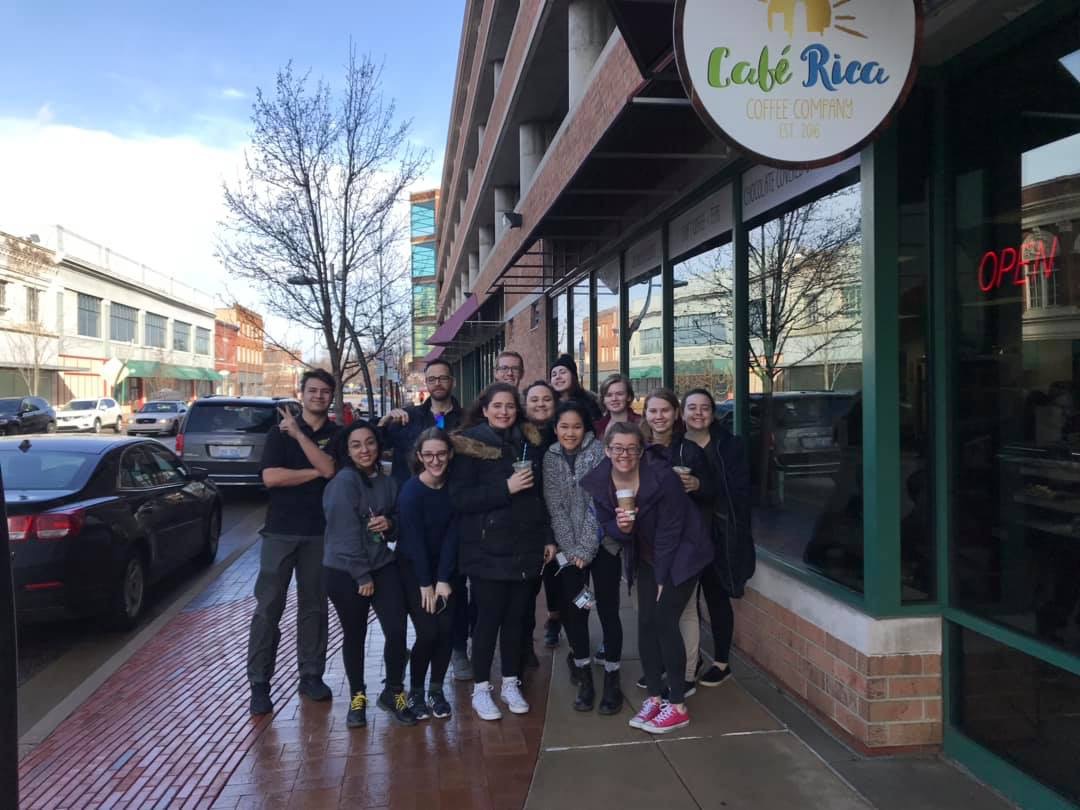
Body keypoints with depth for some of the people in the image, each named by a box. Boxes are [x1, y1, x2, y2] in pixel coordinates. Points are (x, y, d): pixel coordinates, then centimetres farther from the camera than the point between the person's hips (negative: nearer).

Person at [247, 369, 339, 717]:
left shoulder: (337, 435, 6)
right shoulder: (279, 432, 4)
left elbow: (329, 468, -14)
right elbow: (271, 477, -10)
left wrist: (298, 434, -15)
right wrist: (315, 472, -9)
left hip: (319, 532, 1)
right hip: (281, 531, -1)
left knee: (314, 606, 8)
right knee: (268, 607, -2)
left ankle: (311, 675, 18)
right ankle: (259, 683, 5)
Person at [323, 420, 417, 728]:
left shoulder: (387, 483, 7)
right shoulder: (344, 481, -13)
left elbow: (400, 521, 17)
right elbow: (346, 533, -17)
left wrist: (390, 523, -7)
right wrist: (362, 576, -15)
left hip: (384, 566, 5)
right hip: (345, 571, -5)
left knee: (397, 631, -3)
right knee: (354, 636, 7)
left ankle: (393, 692, 19)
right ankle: (357, 697, 28)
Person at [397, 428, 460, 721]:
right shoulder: (410, 491, -20)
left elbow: (451, 535, -9)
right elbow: (414, 540, -18)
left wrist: (443, 580, -13)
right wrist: (425, 584, -15)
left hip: (443, 568, 4)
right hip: (412, 569, -4)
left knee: (446, 629, -4)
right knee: (428, 632, -10)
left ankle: (437, 690, 16)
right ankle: (415, 692, 11)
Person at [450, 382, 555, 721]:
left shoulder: (529, 441, 8)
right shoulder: (470, 444, -7)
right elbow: (459, 498, -14)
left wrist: (547, 537, 11)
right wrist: (505, 488, -21)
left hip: (525, 546, 4)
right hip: (488, 548, -4)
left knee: (515, 616, 10)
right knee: (489, 618, 0)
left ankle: (511, 684, 24)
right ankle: (481, 689, 15)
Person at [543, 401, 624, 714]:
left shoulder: (599, 452, -7)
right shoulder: (550, 458, 3)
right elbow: (555, 507, -1)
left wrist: (586, 548, -15)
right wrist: (571, 549, -9)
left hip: (602, 544, -3)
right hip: (569, 548, 3)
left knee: (608, 610, -1)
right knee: (574, 611, 5)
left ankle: (612, 679, 12)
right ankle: (584, 675, 20)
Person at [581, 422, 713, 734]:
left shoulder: (662, 479, -28)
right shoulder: (598, 482, -12)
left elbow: (669, 533, -21)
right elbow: (606, 525, -1)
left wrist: (662, 580, -16)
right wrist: (620, 528, -26)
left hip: (681, 554, -5)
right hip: (647, 558, 5)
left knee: (664, 620, -11)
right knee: (646, 623, 0)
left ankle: (678, 707, -1)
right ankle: (654, 697, 15)